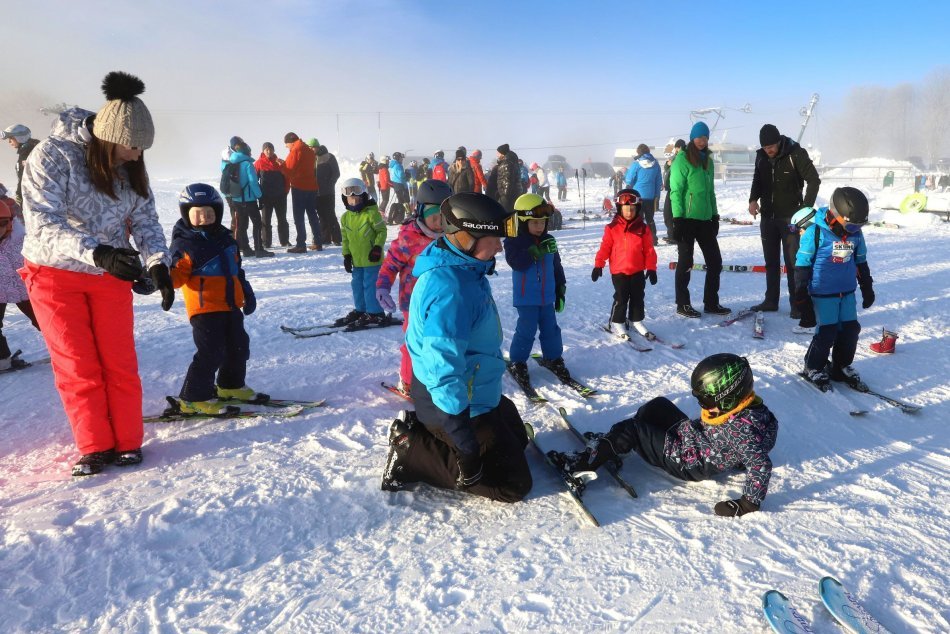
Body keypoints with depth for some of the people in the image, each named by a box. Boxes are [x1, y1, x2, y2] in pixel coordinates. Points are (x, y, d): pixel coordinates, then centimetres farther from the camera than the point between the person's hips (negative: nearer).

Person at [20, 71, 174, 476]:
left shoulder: (129, 167, -4)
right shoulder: (52, 156, -20)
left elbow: (145, 220, -3)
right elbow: (43, 224, -28)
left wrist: (157, 263, -21)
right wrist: (97, 253, -44)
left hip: (110, 273, 3)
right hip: (55, 274, -3)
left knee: (119, 362, 2)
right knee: (77, 366, 1)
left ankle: (127, 442, 14)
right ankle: (95, 447, 12)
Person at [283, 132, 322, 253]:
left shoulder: (295, 150, -10)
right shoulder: (309, 150, 14)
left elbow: (289, 168, -11)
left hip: (299, 187, -7)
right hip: (311, 186, 7)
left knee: (299, 217, -4)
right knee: (312, 215, 13)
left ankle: (301, 245, -7)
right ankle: (318, 243, 14)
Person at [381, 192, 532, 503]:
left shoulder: (464, 270, 1)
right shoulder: (450, 288, -31)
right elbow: (444, 370, -33)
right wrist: (466, 446, -28)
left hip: (475, 393, 10)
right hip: (457, 405, -10)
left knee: (517, 440, 29)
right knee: (514, 484, 1)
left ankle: (419, 428, 17)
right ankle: (411, 452, 0)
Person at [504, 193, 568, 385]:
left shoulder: (548, 241, 6)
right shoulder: (514, 241, -10)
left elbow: (557, 267, 13)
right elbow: (516, 262, -27)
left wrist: (561, 291, 13)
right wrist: (537, 251, -32)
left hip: (547, 296, 5)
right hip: (526, 297, -5)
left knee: (551, 328, 13)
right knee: (526, 330, -1)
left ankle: (553, 358, 29)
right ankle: (518, 362, 16)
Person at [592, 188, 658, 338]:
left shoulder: (643, 228, 0)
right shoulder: (612, 228, -5)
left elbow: (649, 250, 2)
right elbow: (605, 248, -4)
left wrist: (651, 268, -2)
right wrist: (598, 265, -10)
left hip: (638, 271, 3)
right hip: (619, 271, -3)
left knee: (638, 298, 12)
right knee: (621, 299, 0)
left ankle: (636, 321, 27)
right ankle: (616, 323, 13)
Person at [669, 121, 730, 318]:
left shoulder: (707, 160, 16)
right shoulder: (682, 160, -6)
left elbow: (710, 191, 21)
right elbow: (676, 190, -11)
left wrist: (715, 215, 16)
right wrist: (678, 218, -17)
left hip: (705, 220, 7)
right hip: (687, 219, -7)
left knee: (715, 261, 8)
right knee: (686, 262, 1)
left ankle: (711, 303, 19)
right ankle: (682, 305, 12)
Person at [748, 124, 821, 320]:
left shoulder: (796, 154, -13)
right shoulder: (761, 156, 3)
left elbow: (814, 180, -13)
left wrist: (806, 207, -20)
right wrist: (753, 199, -5)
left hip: (790, 217, -5)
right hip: (767, 217, 5)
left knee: (793, 262, -3)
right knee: (771, 261, 11)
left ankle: (797, 304, 5)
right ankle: (771, 300, 21)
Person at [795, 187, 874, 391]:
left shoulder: (856, 233, 3)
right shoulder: (816, 232, -15)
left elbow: (861, 263, 16)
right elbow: (803, 262, -10)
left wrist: (867, 288, 20)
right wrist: (801, 290, -8)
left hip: (848, 291, 6)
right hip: (823, 292, -6)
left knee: (850, 329, 8)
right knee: (827, 332, -6)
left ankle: (841, 367, 25)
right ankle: (814, 368, 13)